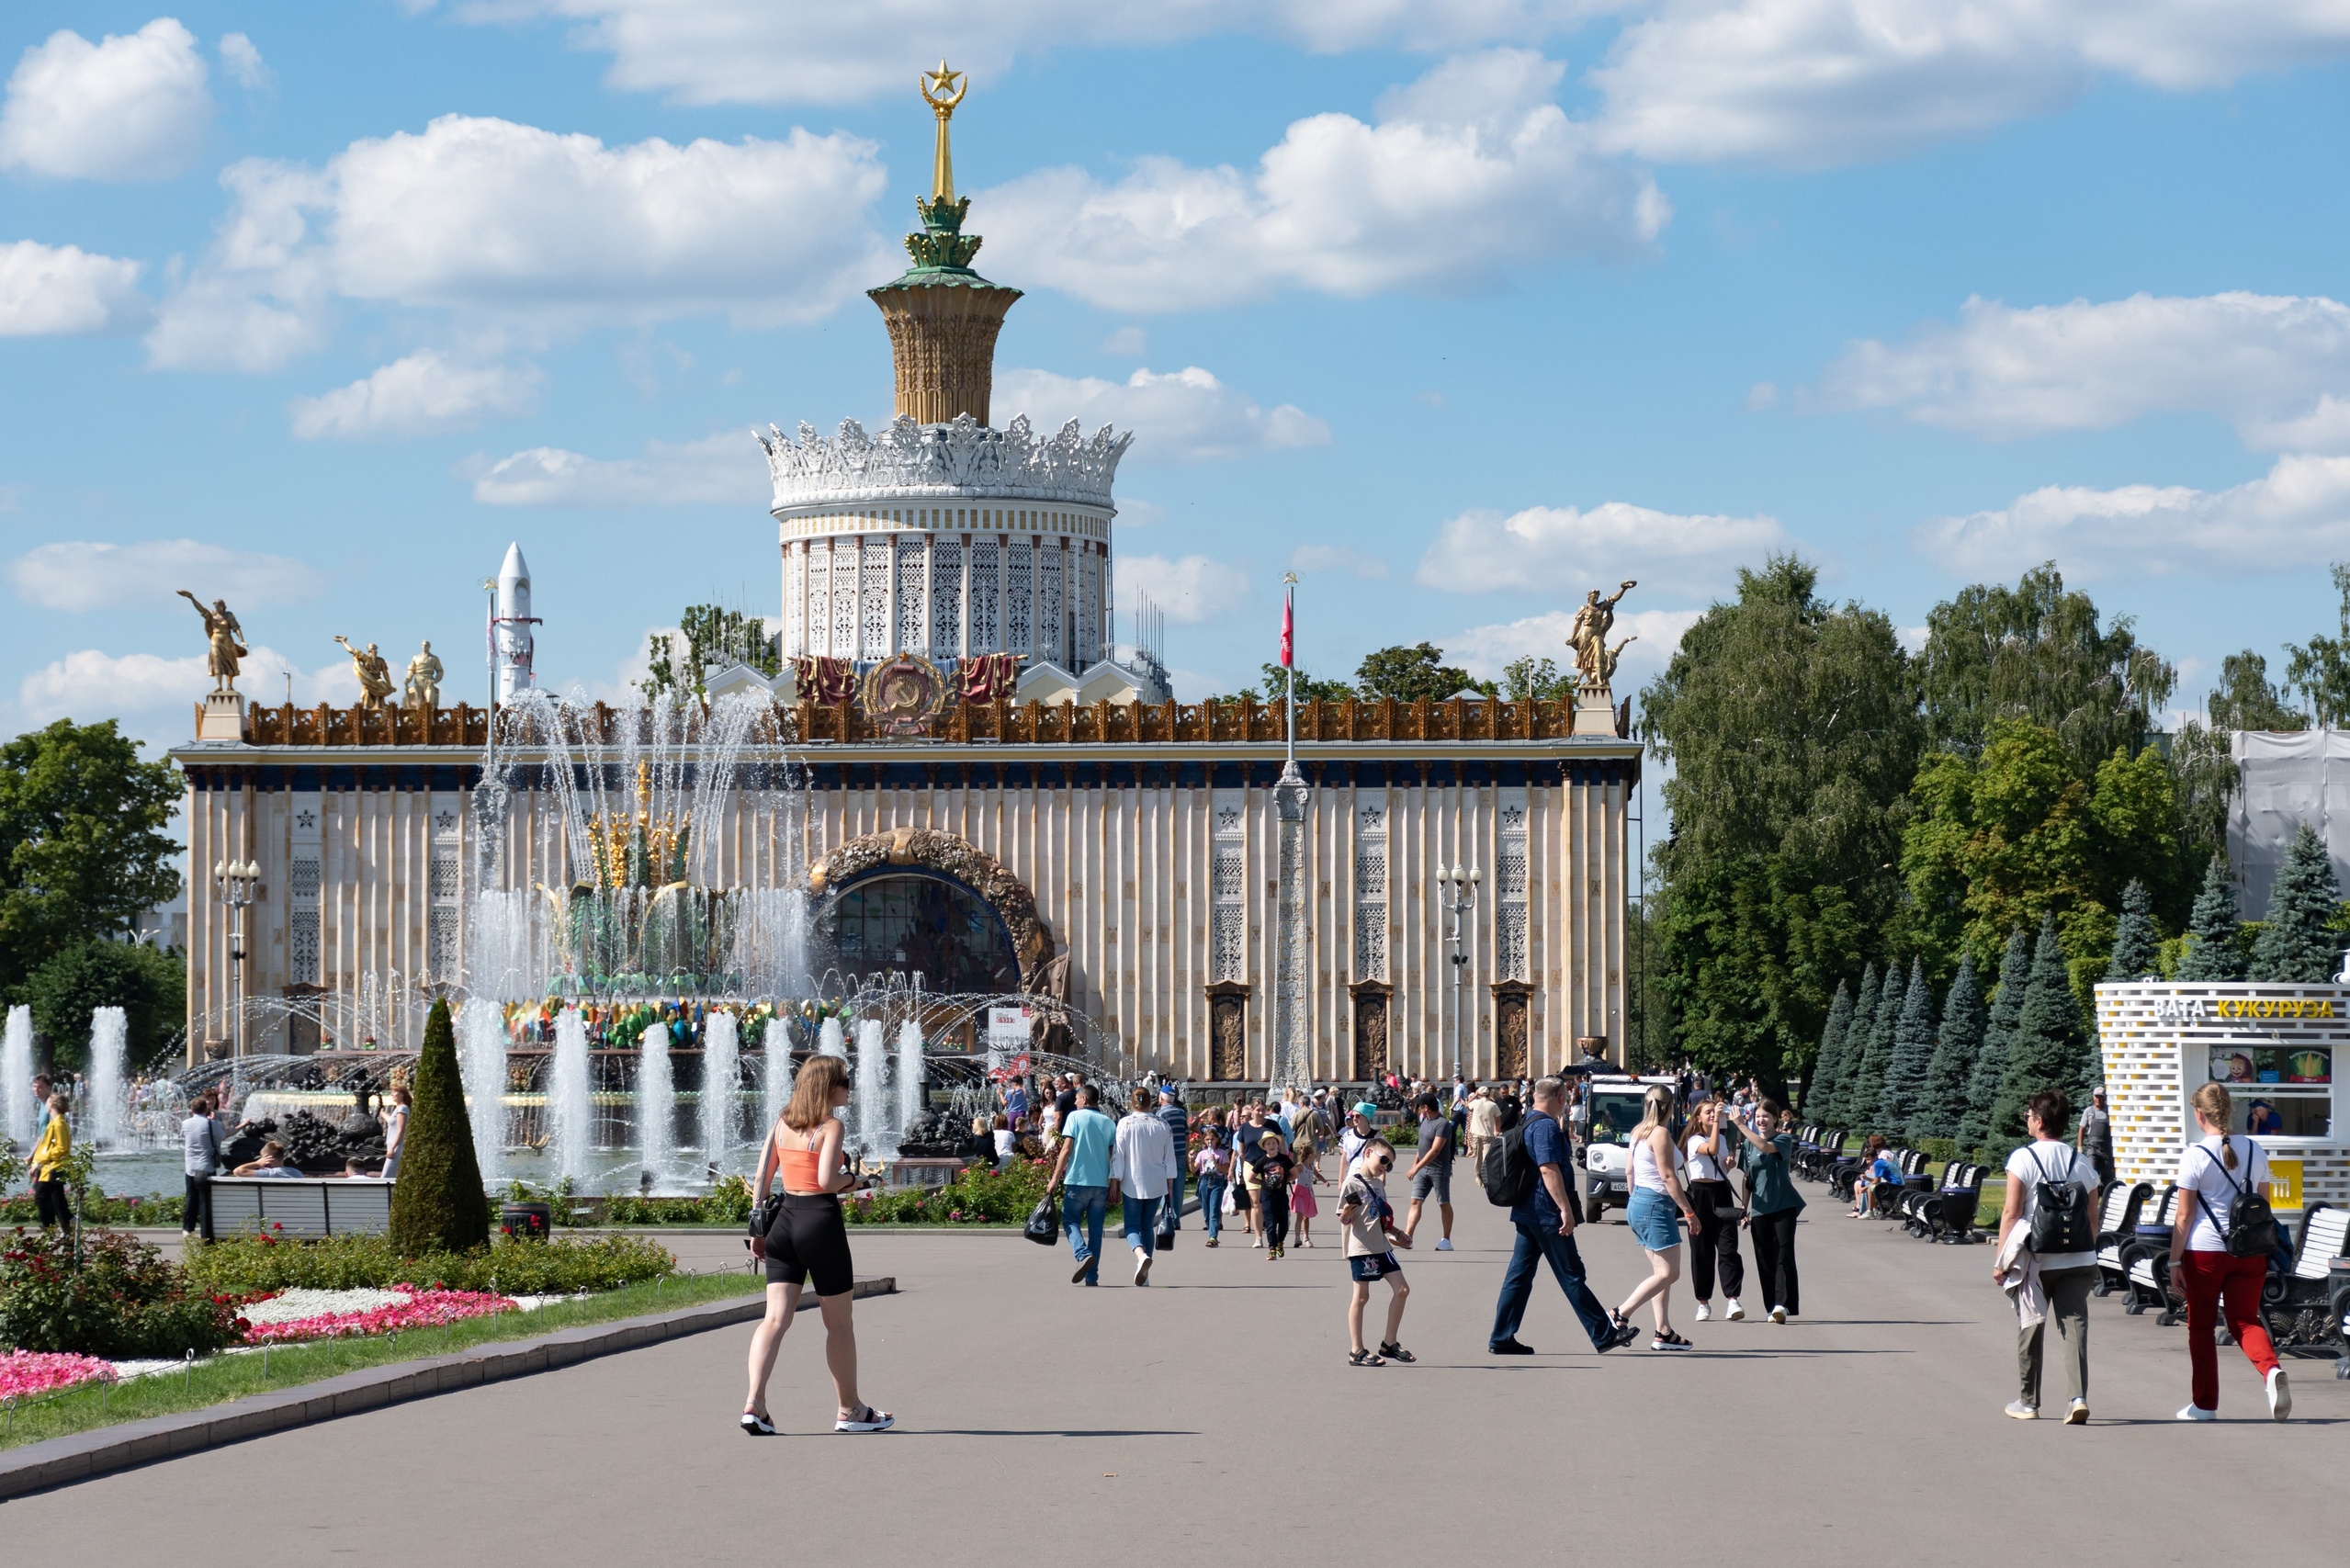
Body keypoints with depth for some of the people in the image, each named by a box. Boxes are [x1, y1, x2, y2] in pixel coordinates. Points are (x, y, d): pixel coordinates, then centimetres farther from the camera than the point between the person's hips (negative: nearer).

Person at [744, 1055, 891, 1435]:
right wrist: (850, 1178, 1)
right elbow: (827, 1180, -21)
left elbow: (761, 1180, 7)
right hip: (822, 1220, -5)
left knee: (776, 1318, 0)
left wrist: (757, 1230, 11)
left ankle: (754, 1403, -16)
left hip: (784, 1219, 5)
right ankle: (849, 1410, 19)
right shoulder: (831, 1126, -10)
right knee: (839, 1322, 9)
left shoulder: (781, 1124, 9)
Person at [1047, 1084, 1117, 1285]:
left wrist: (1055, 1178, -5)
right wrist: (1113, 1187, 11)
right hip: (1101, 1183, 4)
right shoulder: (1109, 1123, 10)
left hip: (1078, 1180, -4)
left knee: (1070, 1220, 9)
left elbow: (1066, 1149, -7)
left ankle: (1084, 1254, -18)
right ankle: (1092, 1276, 7)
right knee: (1095, 1227, 9)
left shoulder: (1075, 1117, -1)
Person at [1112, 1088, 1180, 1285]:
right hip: (1156, 1184, 3)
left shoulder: (1125, 1124, -7)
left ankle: (1141, 1255, -29)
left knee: (1132, 1225, 1)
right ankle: (1144, 1273, 12)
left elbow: (1118, 1155, -6)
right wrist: (1170, 1185, 14)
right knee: (1148, 1225, 12)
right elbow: (1170, 1158, 6)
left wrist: (1114, 1183, -1)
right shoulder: (1162, 1125, 2)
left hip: (1132, 1184, -3)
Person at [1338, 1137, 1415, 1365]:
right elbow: (1344, 1220, -12)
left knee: (1402, 1290, 6)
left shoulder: (1378, 1184, 15)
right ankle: (1356, 1352, 5)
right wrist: (1346, 1215, -32)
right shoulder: (1352, 1184, -9)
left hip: (1382, 1246, 8)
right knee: (1361, 1296, -2)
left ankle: (1390, 1344, 16)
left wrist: (1396, 1234, 30)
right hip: (1361, 1248, -8)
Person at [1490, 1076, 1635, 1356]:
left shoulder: (1528, 1124, 16)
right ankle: (1604, 1335, 3)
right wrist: (1566, 1208, -27)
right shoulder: (1547, 1126, -15)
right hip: (1548, 1213, -9)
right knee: (1571, 1276, -3)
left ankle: (1501, 1338, 6)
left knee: (1519, 1275, 8)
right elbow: (1548, 1168, -26)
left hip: (1527, 1213, 9)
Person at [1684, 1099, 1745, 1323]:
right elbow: (1712, 1149, -25)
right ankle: (1703, 1302, 9)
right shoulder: (1695, 1141, -4)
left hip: (1722, 1193, 4)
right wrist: (1717, 1121, -23)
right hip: (1700, 1194, -4)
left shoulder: (1723, 1138, 16)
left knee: (1728, 1247, -8)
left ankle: (1732, 1300, -15)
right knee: (1702, 1251, 1)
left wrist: (1729, 1164, 4)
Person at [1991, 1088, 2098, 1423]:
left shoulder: (2023, 1159, -7)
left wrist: (2000, 1259, -1)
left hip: (2035, 1259, -2)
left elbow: (2011, 1212, -8)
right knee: (2075, 1325, -1)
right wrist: (2089, 1255, 20)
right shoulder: (2081, 1163, 5)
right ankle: (2079, 1397, -17)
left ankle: (2028, 1402, 20)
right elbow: (2092, 1217, 8)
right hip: (2077, 1258, 2)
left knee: (2030, 1327, 11)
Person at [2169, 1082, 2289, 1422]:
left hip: (2204, 1251, -4)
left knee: (2200, 1325, 10)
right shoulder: (2254, 1151, 5)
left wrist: (2174, 1261, -3)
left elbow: (2184, 1216, -9)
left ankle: (2205, 1403, 14)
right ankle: (2272, 1370, -19)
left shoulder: (2195, 1156, -9)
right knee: (2244, 1320, 10)